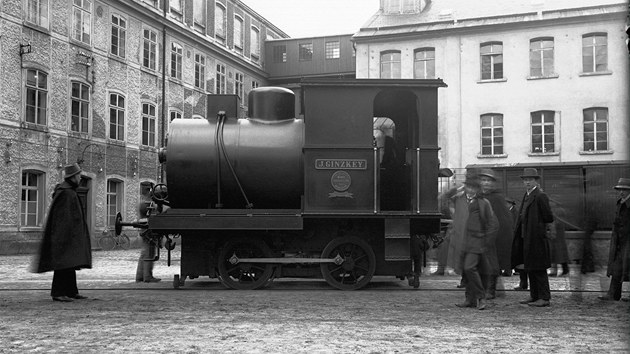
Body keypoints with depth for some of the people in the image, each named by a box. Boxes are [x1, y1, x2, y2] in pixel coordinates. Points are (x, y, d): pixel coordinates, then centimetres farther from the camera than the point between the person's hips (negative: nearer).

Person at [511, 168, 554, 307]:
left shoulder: (540, 196, -15)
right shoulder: (527, 195, 13)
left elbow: (549, 218, -16)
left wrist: (540, 226, -1)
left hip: (536, 238, -9)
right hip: (527, 237, 9)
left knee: (538, 269, -4)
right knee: (530, 268, 15)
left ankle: (544, 298, 3)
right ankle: (534, 296, 24)